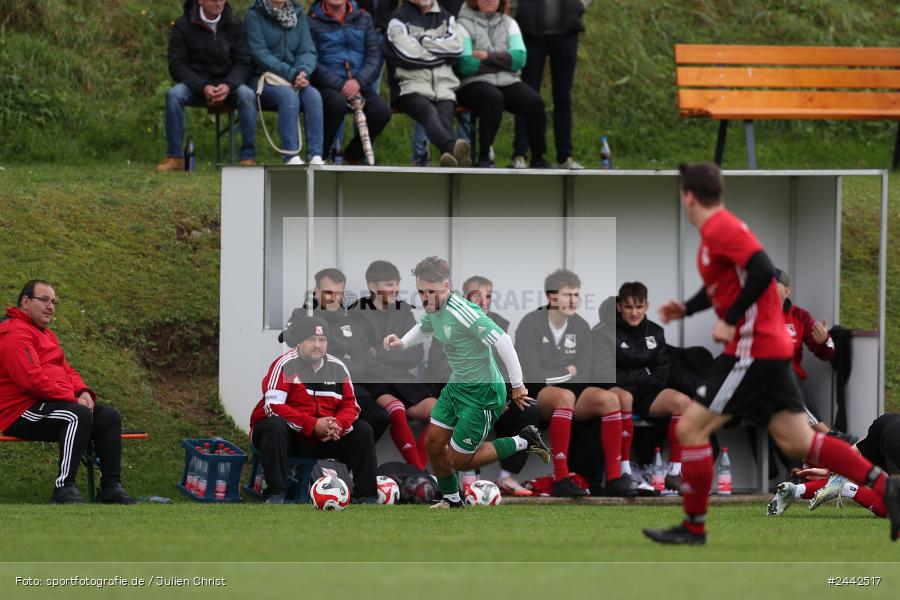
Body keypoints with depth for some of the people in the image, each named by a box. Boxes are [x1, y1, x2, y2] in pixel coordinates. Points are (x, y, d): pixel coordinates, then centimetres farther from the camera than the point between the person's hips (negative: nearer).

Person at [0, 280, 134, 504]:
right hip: (21, 413, -10)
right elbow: (32, 378, -22)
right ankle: (64, 488, -34)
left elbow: (66, 370, 24)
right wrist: (73, 399, -19)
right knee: (79, 416, -33)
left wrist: (83, 392, 1)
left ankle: (111, 487, -3)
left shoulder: (47, 335, 24)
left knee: (108, 416, -2)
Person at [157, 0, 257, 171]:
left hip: (227, 83, 1)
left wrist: (228, 86, -21)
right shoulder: (183, 25, -4)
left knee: (247, 95, -30)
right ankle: (174, 156, -25)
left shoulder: (234, 25, 2)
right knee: (174, 94, -32)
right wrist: (203, 87, -23)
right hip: (194, 82, -1)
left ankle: (248, 157, -26)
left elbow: (242, 63, 0)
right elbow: (177, 65, -7)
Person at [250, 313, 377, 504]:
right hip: (287, 434, -5)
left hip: (324, 438, 5)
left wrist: (337, 426, -18)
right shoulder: (285, 365, -14)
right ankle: (275, 495, -38)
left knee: (363, 431, -6)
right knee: (275, 426, -37)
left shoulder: (337, 367, 4)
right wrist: (313, 425, -28)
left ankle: (365, 497, -6)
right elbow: (273, 406, -23)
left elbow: (350, 405, 7)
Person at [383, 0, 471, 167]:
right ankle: (454, 151, -64)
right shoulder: (399, 19, 10)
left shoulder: (446, 18, 23)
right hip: (410, 87, -3)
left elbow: (456, 47, 4)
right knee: (429, 112, -35)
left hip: (444, 87, 3)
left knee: (445, 119, -28)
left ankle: (452, 158, -58)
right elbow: (410, 54, -6)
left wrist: (422, 40, 1)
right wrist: (442, 52, 6)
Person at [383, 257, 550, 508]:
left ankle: (522, 442, 12)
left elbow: (502, 341, -30)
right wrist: (402, 343, 4)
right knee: (434, 443, 11)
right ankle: (452, 500, 32)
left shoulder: (463, 313, -29)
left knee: (459, 460, -2)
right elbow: (423, 328, 25)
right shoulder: (433, 308, 0)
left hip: (482, 393, -9)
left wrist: (517, 385, -26)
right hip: (456, 386, 9)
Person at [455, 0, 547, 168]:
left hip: (508, 83, 4)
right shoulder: (464, 25, 5)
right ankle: (483, 158, -34)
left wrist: (488, 56, -9)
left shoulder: (509, 23, 18)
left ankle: (538, 159, -19)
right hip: (474, 84, -4)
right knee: (494, 98, -38)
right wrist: (503, 62, -3)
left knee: (535, 102, -24)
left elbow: (519, 58, 1)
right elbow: (465, 65, -11)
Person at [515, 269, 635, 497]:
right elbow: (532, 376, -16)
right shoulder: (531, 325, -8)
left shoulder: (580, 327, 7)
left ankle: (614, 476, -25)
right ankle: (561, 478, -42)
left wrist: (553, 376, -12)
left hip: (567, 394, 5)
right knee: (565, 396, -38)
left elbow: (584, 377, 2)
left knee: (609, 399, -22)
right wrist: (567, 372, -5)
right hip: (536, 395, -5)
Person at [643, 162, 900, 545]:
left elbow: (763, 272, -26)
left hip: (752, 351, -10)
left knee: (690, 429, -4)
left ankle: (693, 528, 3)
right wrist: (687, 309, 18)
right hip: (772, 349, 10)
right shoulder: (719, 227, 15)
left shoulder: (719, 228, -15)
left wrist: (731, 322, -21)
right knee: (797, 442, 7)